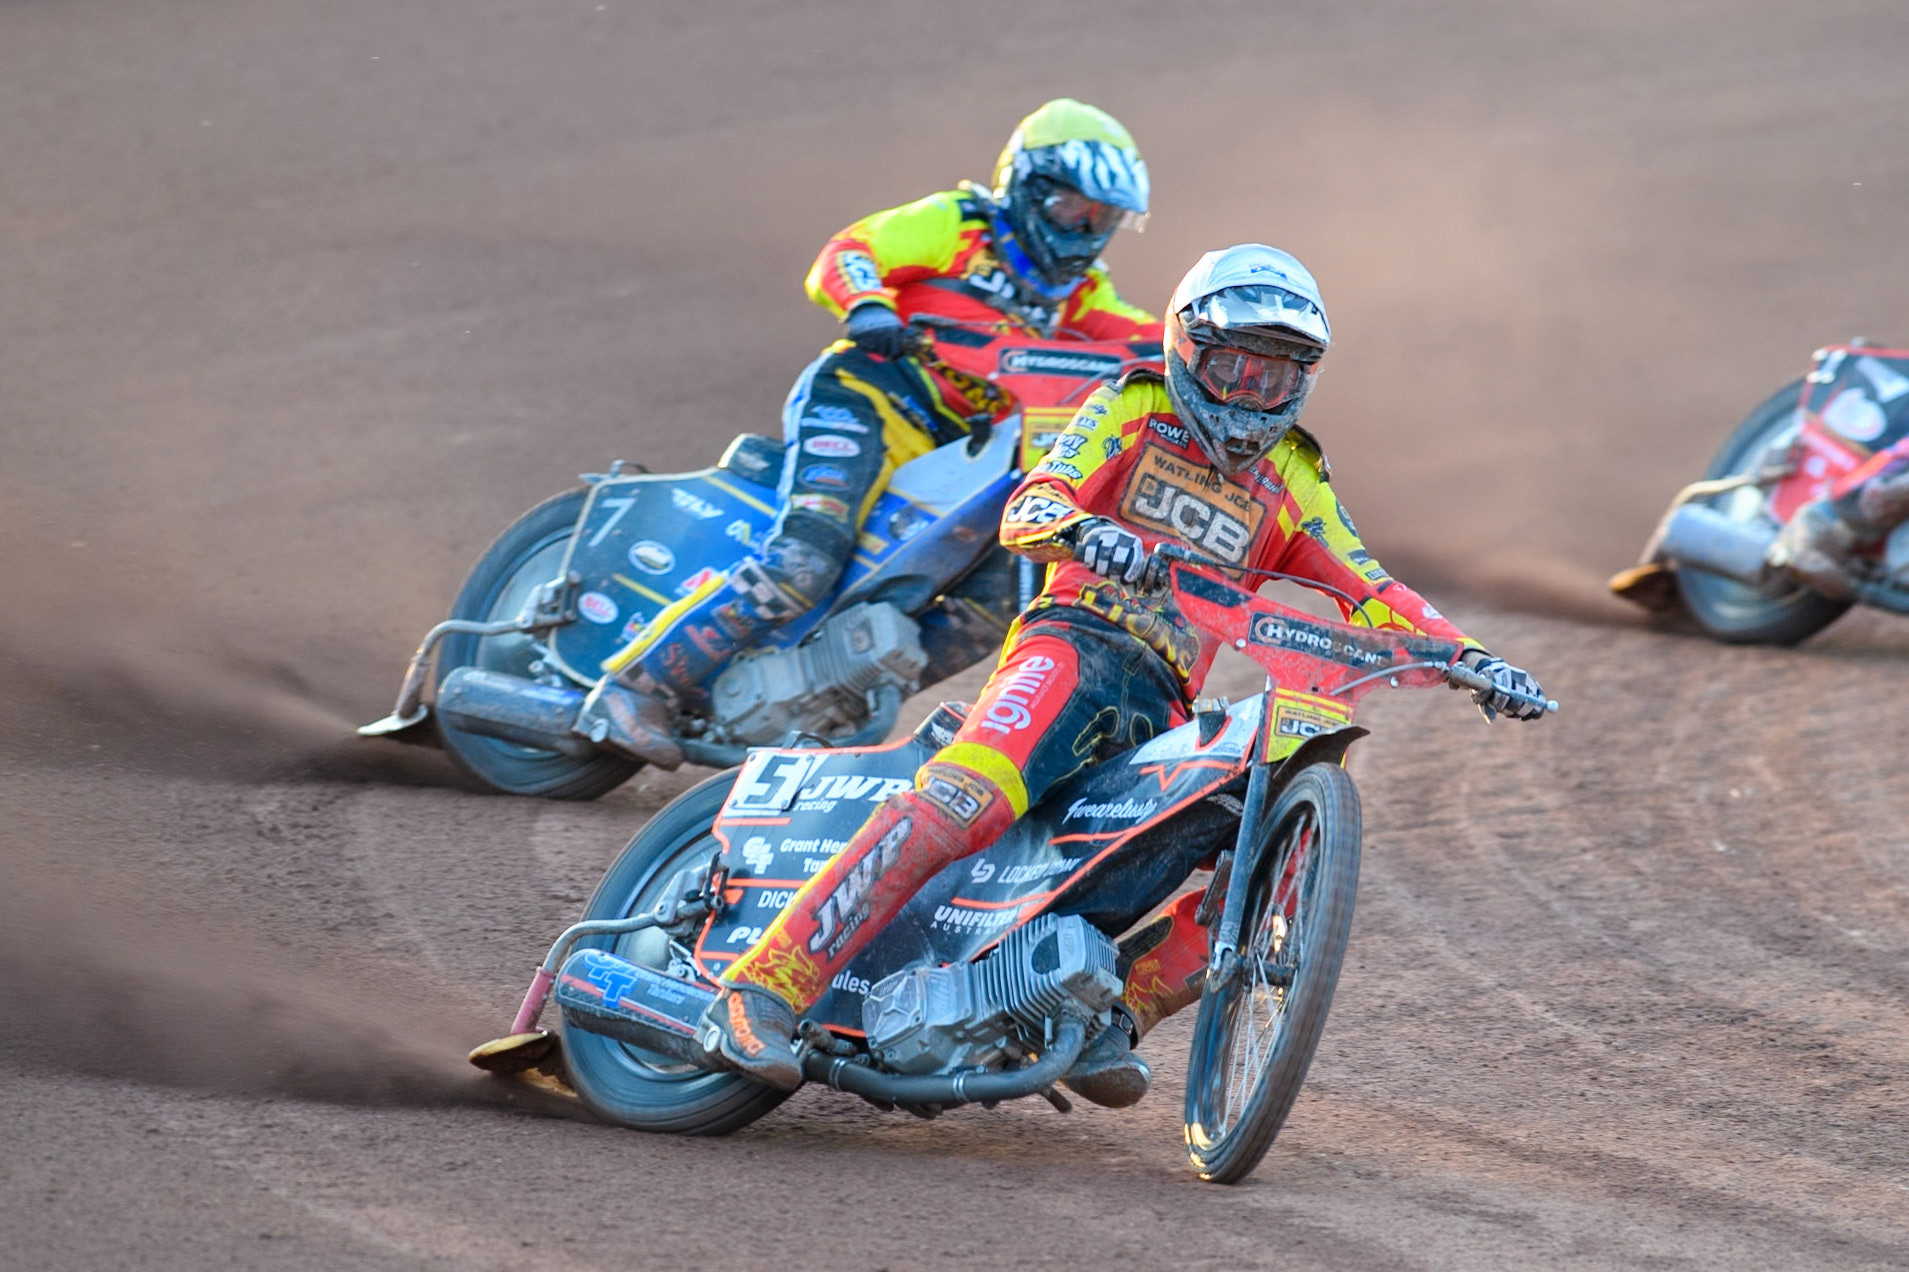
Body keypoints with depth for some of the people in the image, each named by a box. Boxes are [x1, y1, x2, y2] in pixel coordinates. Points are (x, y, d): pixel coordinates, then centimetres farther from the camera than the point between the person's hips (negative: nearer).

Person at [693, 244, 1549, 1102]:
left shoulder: (1292, 478, 24)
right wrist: (1082, 530, -26)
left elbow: (1370, 594, 18)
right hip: (1075, 644, -5)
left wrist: (1472, 660, 1)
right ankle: (761, 991, -36)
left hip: (1165, 707, 5)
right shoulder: (1134, 410, 12)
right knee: (958, 805, -31)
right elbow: (1025, 512, -2)